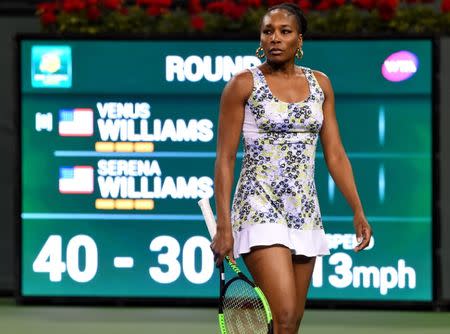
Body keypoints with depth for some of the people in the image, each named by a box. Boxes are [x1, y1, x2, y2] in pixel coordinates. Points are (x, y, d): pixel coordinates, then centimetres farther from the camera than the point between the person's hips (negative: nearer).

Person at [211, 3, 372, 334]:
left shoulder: (320, 84, 10)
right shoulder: (243, 85, -4)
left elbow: (335, 154, 12)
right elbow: (225, 159, -5)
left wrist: (358, 212, 6)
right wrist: (223, 226, -12)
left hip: (305, 212, 5)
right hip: (259, 208, -5)